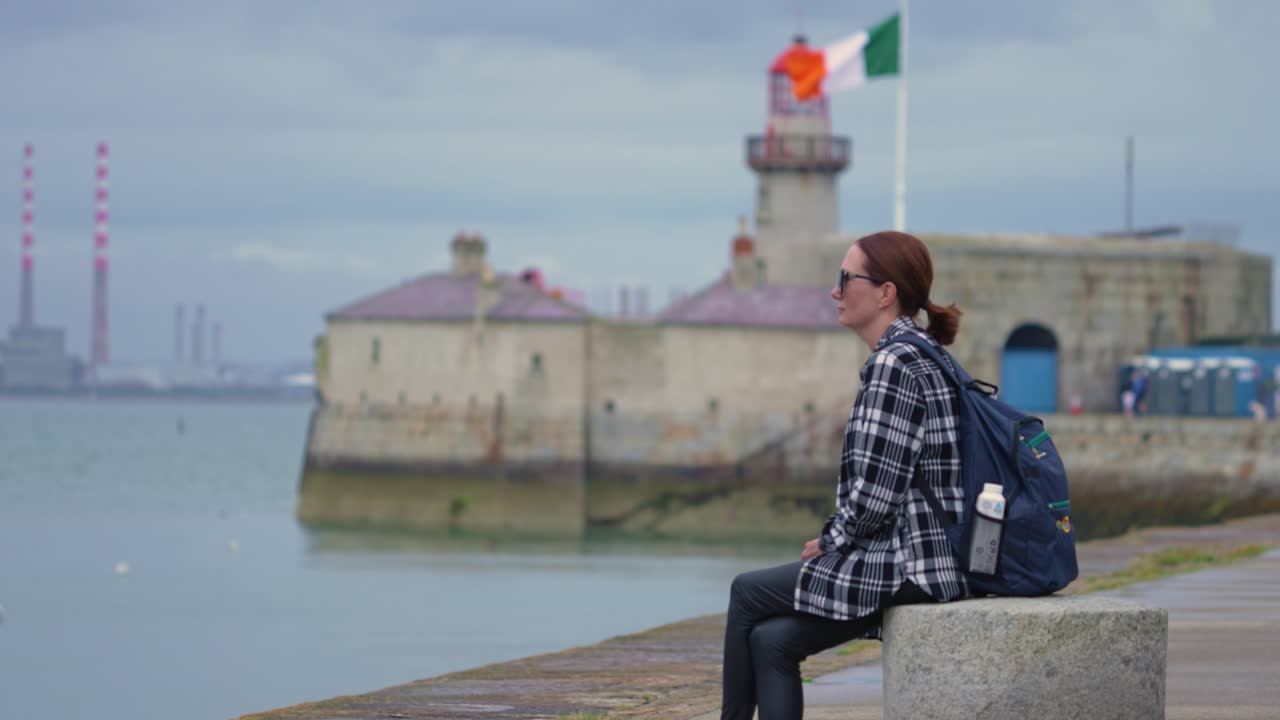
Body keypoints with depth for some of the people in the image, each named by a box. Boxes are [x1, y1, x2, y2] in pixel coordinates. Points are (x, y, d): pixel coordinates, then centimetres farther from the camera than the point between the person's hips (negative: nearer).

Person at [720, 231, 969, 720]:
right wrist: (836, 542, 12)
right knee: (771, 638, 9)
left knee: (747, 592, 7)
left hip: (908, 563, -9)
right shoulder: (916, 354, 17)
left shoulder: (896, 363, -15)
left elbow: (876, 492, -19)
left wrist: (830, 541, -2)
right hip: (929, 558, 9)